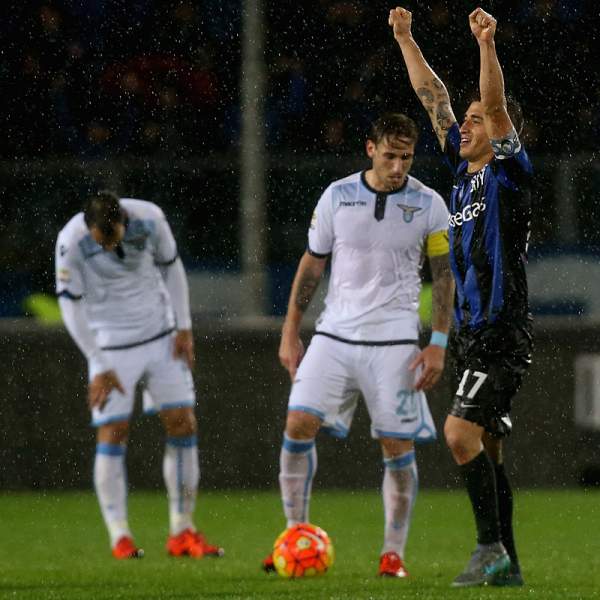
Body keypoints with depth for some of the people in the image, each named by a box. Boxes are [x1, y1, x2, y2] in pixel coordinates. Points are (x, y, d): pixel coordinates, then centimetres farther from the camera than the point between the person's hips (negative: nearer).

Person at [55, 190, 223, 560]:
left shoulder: (149, 218, -13)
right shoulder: (72, 242, -21)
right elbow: (71, 305, -14)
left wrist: (184, 327, 2)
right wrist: (100, 368, -14)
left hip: (162, 336, 3)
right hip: (111, 346, -3)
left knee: (183, 425, -1)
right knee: (113, 434, -8)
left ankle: (183, 533, 6)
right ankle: (120, 537, 0)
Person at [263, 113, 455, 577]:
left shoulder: (429, 205, -2)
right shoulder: (337, 196, 1)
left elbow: (444, 275, 4)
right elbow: (312, 264, 9)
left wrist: (438, 343, -4)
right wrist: (290, 333, 7)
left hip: (394, 341, -1)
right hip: (335, 334, 1)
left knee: (398, 446, -3)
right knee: (299, 423, -11)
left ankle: (394, 553, 8)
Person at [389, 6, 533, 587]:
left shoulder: (508, 170, -5)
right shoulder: (464, 170, 14)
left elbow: (496, 107, -21)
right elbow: (434, 99, 19)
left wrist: (487, 45, -31)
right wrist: (405, 40, 21)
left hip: (502, 333, -9)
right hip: (470, 331, 9)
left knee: (461, 431, -18)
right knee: (484, 448, 7)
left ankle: (491, 547, -15)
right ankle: (505, 564, 9)